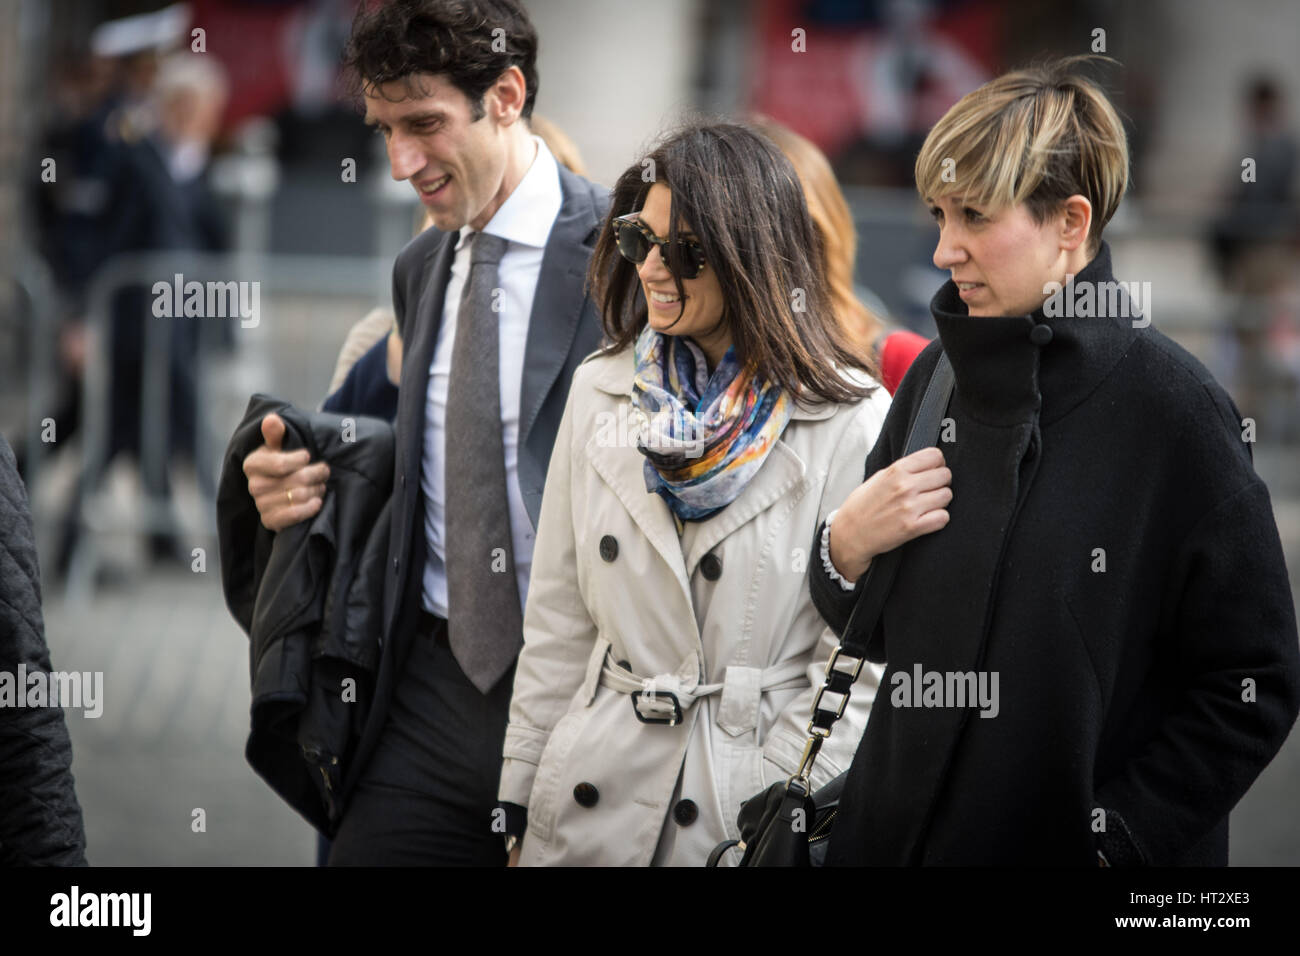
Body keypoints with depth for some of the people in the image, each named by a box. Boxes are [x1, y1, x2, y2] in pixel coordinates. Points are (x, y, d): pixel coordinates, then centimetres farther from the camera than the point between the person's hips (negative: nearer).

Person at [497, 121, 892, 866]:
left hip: (752, 803, -4)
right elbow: (558, 623, 7)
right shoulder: (601, 393, 5)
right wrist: (520, 805, 4)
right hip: (593, 806, 4)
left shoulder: (853, 421, -9)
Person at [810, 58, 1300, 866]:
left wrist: (1114, 837, -15)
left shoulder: (1172, 406, -15)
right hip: (900, 830, 5)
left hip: (1079, 846, -5)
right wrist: (846, 548, -8)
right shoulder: (936, 377, 2)